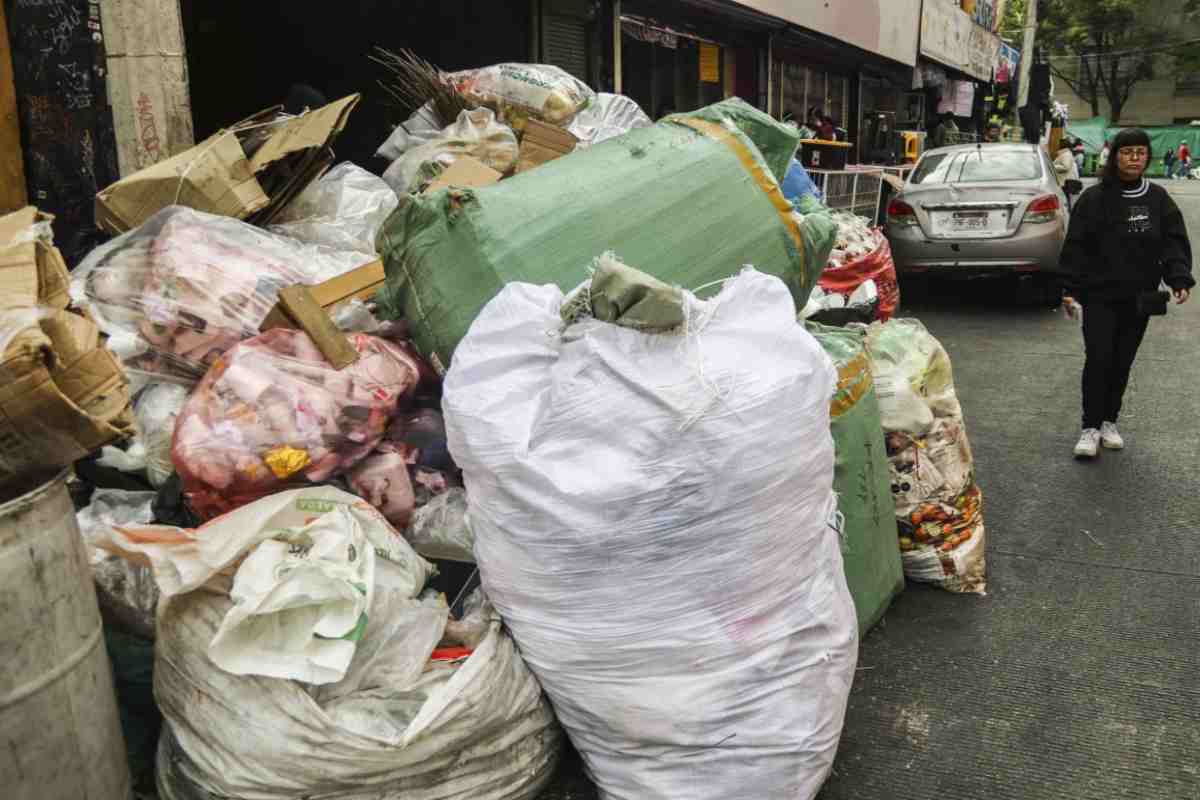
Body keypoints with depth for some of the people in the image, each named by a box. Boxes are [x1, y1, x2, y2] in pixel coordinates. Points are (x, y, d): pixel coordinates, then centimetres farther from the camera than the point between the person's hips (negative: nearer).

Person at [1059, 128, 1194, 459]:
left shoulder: (1158, 198, 4)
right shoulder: (1095, 198, -7)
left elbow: (1174, 242, 3)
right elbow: (1076, 246, -8)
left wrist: (1180, 279, -12)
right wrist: (1072, 289, -13)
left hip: (1139, 298, 4)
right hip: (1100, 296, -3)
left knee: (1122, 363, 11)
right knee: (1098, 359, -7)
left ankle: (1109, 421, 25)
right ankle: (1090, 427, 3)